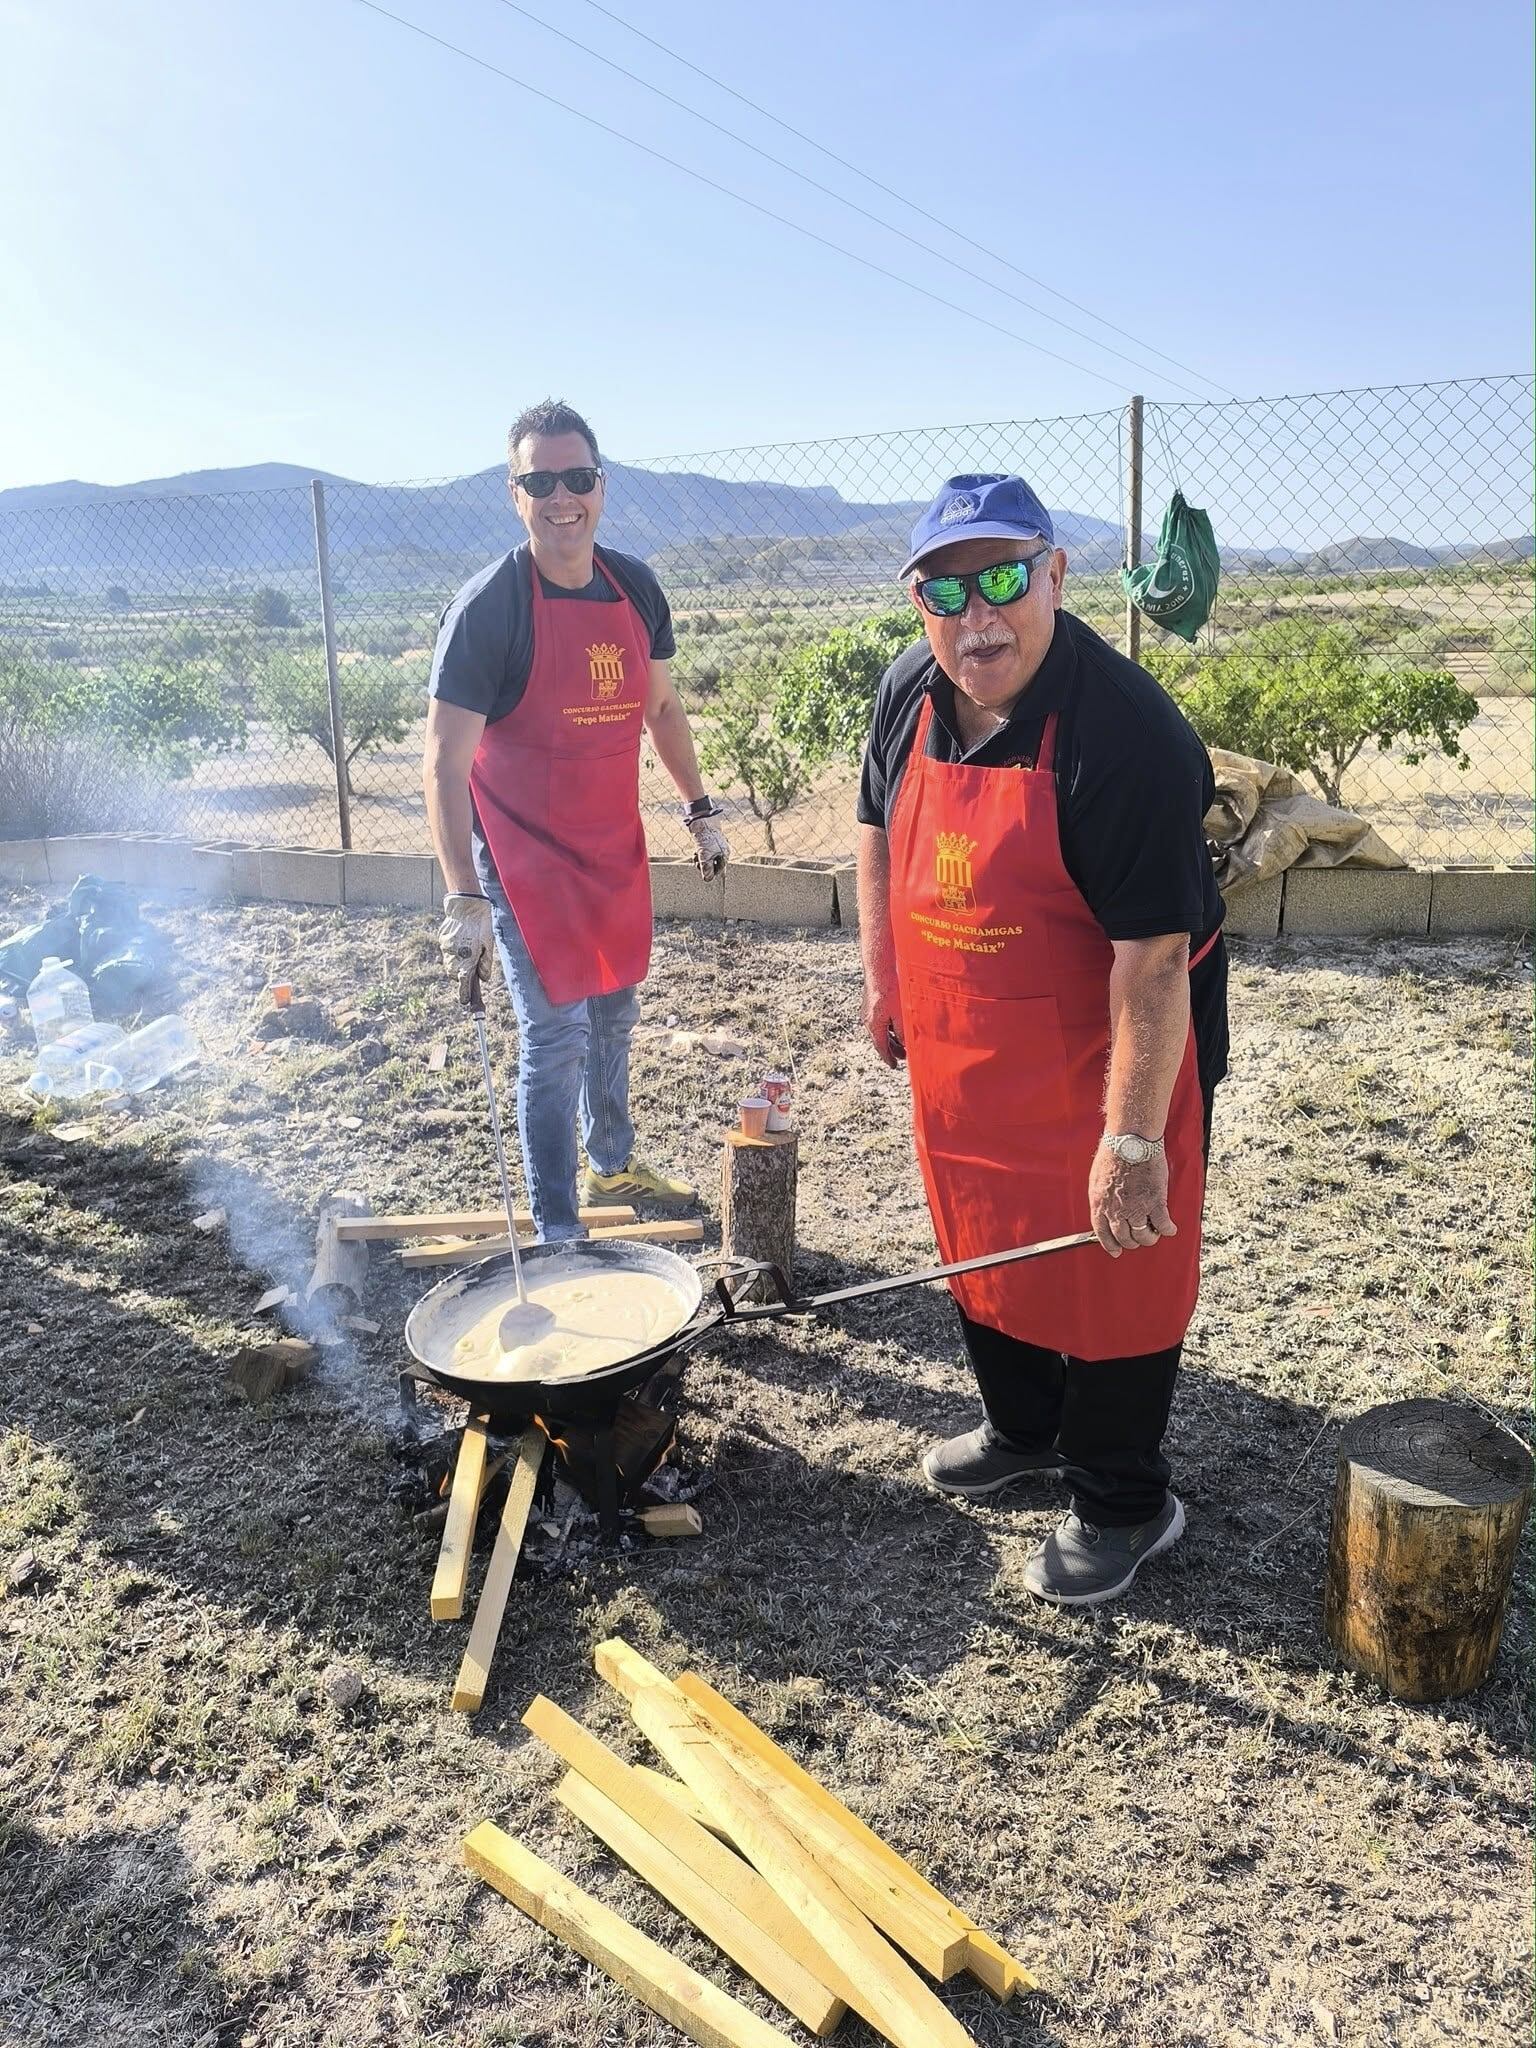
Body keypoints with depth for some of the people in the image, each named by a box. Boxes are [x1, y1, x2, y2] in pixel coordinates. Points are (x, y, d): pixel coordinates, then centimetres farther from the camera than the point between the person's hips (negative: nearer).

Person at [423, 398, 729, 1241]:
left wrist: (699, 809, 14)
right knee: (556, 1035, -5)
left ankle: (612, 1165, 41)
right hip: (524, 856, -6)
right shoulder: (487, 607, -17)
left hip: (615, 846, 6)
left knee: (613, 1014, 19)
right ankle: (555, 1229, 9)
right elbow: (445, 764, -20)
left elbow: (660, 706, 17)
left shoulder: (635, 588, 1)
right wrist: (464, 900, -27)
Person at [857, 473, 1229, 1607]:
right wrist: (884, 981, 13)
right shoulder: (910, 692, -5)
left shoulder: (1126, 732, -27)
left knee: (1112, 1265, 7)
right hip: (961, 1050, 7)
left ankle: (1122, 1503, 29)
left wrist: (1133, 1139, -29)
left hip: (1102, 1053, -7)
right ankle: (1023, 1430, 47)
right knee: (983, 1244, 22)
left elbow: (1153, 955, -29)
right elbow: (879, 825, 13)